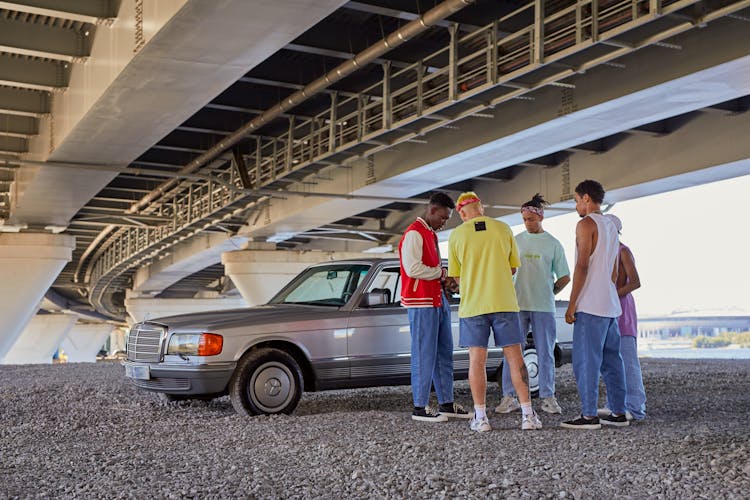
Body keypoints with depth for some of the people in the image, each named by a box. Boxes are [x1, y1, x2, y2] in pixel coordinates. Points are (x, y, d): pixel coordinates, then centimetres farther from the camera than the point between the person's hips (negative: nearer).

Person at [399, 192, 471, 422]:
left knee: (444, 354, 11)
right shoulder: (414, 234, -11)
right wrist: (440, 272, -10)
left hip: (439, 301, 10)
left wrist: (446, 279, 9)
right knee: (424, 356, -5)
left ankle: (446, 404, 18)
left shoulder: (431, 234, 21)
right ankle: (420, 407, 1)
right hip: (422, 303, -10)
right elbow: (413, 269, -22)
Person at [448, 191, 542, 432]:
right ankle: (528, 415, 3)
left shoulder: (457, 235, -1)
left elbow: (456, 277, 6)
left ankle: (480, 417, 2)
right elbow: (513, 268, 11)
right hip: (504, 303, 1)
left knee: (477, 361, 3)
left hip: (472, 305, -1)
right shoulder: (503, 229, 3)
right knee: (514, 358, 4)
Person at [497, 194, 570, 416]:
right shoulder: (516, 241, 8)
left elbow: (565, 277, 10)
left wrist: (550, 292, 5)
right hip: (518, 305, 1)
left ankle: (547, 397, 12)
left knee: (545, 353, 4)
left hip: (544, 307, -1)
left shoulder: (553, 244, 5)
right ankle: (509, 396, 4)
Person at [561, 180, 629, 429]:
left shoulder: (586, 224, -8)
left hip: (590, 305, -9)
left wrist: (572, 304, -13)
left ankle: (589, 415, -7)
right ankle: (618, 412, 13)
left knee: (586, 361, -7)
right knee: (611, 360, 11)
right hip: (611, 305, 9)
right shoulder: (611, 226, 18)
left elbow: (582, 266, -15)